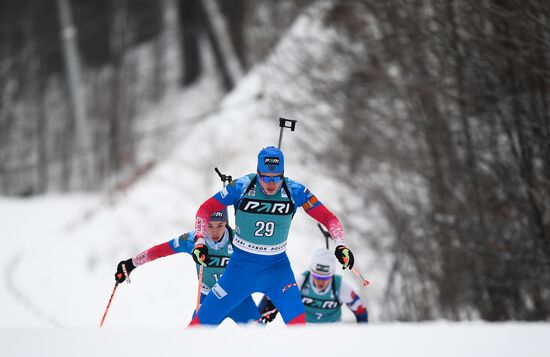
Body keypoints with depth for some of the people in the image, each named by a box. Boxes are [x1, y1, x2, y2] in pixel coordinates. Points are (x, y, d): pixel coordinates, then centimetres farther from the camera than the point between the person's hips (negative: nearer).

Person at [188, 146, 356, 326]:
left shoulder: (294, 191, -14)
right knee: (207, 317, 2)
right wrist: (200, 241, -19)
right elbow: (205, 209, -7)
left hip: (277, 265, 0)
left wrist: (340, 245, -25)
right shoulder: (242, 187, -16)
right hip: (242, 263, 0)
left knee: (296, 318, -20)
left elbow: (328, 218, -9)